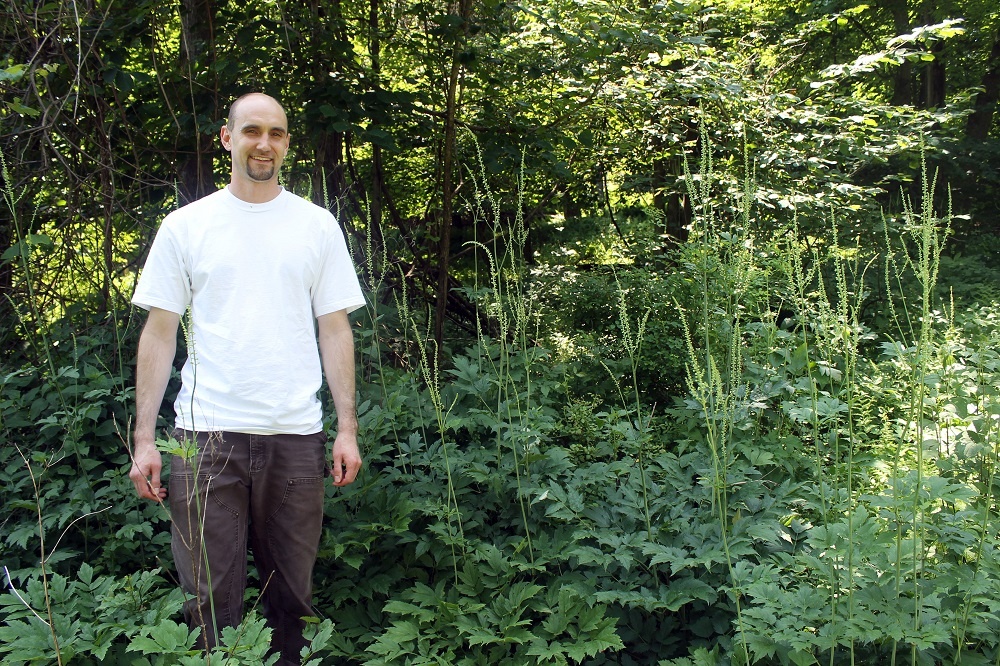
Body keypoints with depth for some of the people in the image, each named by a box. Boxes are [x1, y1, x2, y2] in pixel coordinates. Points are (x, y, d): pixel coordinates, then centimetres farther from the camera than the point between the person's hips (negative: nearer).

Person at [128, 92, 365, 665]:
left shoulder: (317, 225, 7)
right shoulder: (185, 225, 5)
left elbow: (335, 329, 7)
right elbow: (160, 333, 5)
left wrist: (348, 428, 1)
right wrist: (144, 438, -1)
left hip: (296, 435, 1)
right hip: (207, 433, -1)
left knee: (292, 595, 10)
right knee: (212, 597, 3)